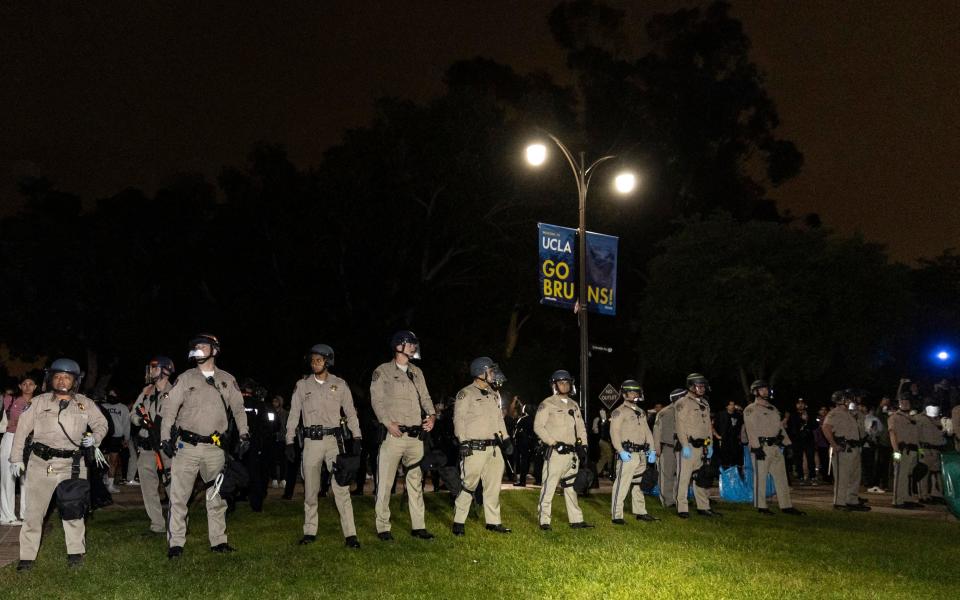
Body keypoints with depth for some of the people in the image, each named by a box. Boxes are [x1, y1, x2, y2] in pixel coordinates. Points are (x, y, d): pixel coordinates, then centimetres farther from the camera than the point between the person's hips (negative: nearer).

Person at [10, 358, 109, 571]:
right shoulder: (39, 402, 4)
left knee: (73, 509, 3)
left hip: (72, 464, 0)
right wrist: (17, 458, 4)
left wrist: (95, 437, -5)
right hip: (41, 463, 0)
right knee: (34, 510, 2)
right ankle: (27, 556, 10)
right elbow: (22, 429, 7)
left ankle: (76, 552, 17)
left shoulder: (85, 404, 6)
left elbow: (101, 423, 17)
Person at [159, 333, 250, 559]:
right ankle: (176, 543, 4)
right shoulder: (185, 379, 2)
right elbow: (168, 409, 0)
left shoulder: (227, 380, 7)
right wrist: (165, 438, -7)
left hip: (215, 448, 2)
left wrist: (244, 434, 8)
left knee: (217, 495, 9)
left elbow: (238, 409, 15)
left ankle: (218, 540, 18)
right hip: (187, 447, -2)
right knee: (178, 495, -3)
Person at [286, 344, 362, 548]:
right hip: (311, 441, 1)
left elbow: (350, 413, 8)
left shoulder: (339, 385, 5)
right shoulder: (302, 385, 6)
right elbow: (293, 414, 8)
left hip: (334, 439, -1)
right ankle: (310, 532, 17)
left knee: (341, 487, -7)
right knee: (310, 489, 6)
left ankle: (350, 534, -8)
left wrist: (357, 438, 0)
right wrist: (290, 442, 2)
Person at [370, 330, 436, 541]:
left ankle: (418, 526, 14)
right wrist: (388, 423, -16)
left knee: (416, 481, 8)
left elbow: (425, 397, 17)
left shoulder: (417, 373, 18)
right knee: (385, 482, -3)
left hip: (416, 436, 6)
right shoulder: (382, 372, 0)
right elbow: (376, 400, -5)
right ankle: (383, 527, 4)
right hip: (393, 435, -5)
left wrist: (431, 415, -1)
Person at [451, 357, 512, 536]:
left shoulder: (494, 394, 18)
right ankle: (459, 522, 6)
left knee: (494, 485, 10)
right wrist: (464, 442, -16)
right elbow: (459, 419, -10)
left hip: (494, 448, 8)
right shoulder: (466, 394, -6)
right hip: (475, 448, -7)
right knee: (469, 485, -4)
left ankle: (493, 521, 18)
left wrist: (506, 439, 15)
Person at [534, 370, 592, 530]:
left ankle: (576, 520, 17)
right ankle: (544, 520, -3)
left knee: (571, 486, 12)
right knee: (549, 486, -8)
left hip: (573, 453, 7)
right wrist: (555, 443, -16)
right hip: (555, 453, -7)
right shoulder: (547, 404, -3)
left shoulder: (574, 405, 18)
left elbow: (581, 428, 21)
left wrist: (583, 447, 9)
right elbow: (538, 427, -10)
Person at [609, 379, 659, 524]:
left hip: (641, 455, 8)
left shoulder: (641, 412, 20)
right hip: (627, 455, -8)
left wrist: (652, 450, 10)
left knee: (638, 484, 16)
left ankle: (640, 512, 27)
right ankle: (616, 515, -7)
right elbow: (614, 432, -14)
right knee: (622, 484, -10)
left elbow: (647, 431, 20)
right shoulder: (619, 412, -6)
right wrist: (621, 451, -22)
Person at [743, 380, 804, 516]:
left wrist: (788, 444, 13)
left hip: (776, 447, 8)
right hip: (761, 447, -8)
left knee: (781, 477, 7)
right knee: (760, 477, -3)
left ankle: (786, 506, 12)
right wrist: (756, 447, -21)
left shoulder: (773, 409, 21)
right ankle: (761, 506, 3)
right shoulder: (750, 410, -4)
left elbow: (780, 427, 22)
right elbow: (751, 430, -13)